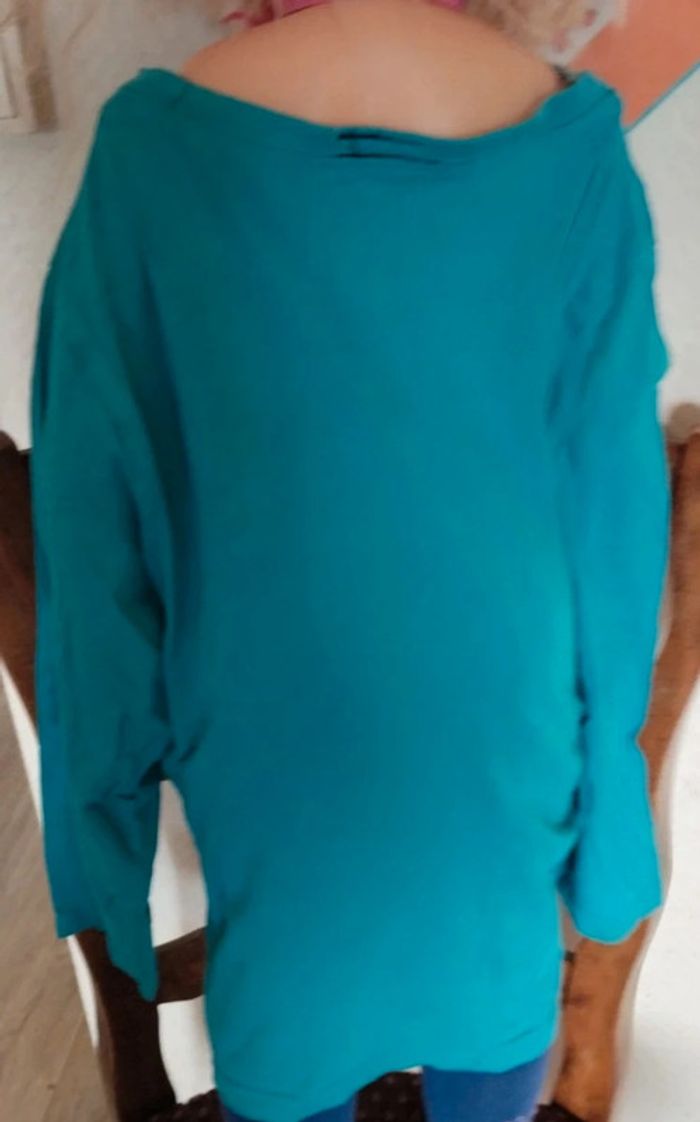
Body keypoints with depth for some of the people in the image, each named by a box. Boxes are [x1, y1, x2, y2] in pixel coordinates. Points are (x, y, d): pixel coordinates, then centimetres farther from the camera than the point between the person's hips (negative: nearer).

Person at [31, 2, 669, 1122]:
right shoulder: (570, 141, -11)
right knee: (496, 935, 28)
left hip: (272, 699, 0)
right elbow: (609, 479, -8)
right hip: (495, 688, 2)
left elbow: (99, 490, -10)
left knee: (289, 956, 25)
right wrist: (605, 719, 6)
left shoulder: (156, 145, -14)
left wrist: (120, 722, 4)